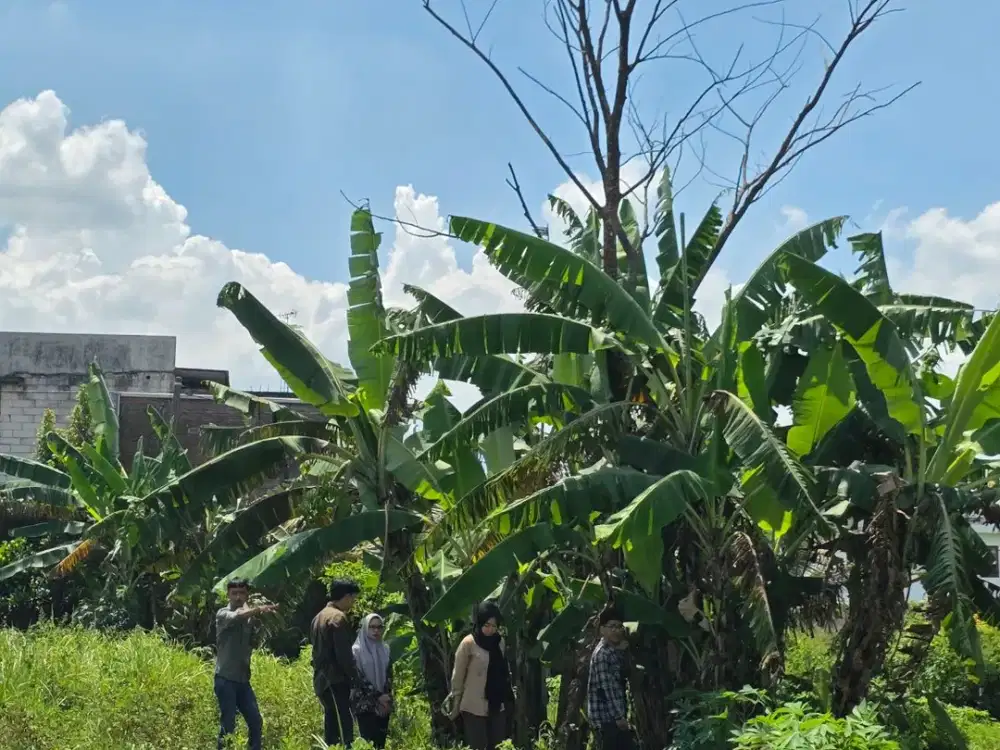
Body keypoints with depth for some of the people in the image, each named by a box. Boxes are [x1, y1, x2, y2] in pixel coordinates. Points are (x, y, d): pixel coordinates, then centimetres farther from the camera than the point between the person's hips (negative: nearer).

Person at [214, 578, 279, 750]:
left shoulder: (250, 618, 12)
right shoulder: (223, 614, -6)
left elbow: (251, 644, 14)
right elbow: (237, 617, -30)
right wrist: (258, 609, -47)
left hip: (243, 679, 6)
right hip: (225, 679, -6)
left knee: (255, 722, 8)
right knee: (228, 725, -7)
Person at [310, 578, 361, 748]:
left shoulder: (319, 617, 17)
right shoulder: (338, 618, -12)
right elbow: (343, 654, -17)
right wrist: (355, 676, -6)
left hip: (322, 680, 9)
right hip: (336, 680, -9)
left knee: (332, 726, 10)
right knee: (344, 726, -13)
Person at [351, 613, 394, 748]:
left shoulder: (385, 649, 11)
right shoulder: (357, 650, -4)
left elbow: (389, 675, 11)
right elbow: (358, 677, -9)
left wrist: (386, 696, -6)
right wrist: (377, 696, -12)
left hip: (383, 704, 5)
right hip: (364, 703, -5)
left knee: (381, 740, 1)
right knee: (369, 741, -12)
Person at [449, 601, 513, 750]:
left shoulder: (499, 642, 7)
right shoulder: (468, 643, -10)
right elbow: (457, 677, -5)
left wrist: (507, 697, 15)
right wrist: (456, 706, -3)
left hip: (497, 706, 5)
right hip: (474, 708, -5)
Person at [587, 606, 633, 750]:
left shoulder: (615, 651, 15)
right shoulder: (602, 654, -13)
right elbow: (608, 687, -19)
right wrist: (619, 716, -21)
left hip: (617, 715, 9)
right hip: (606, 716, -9)